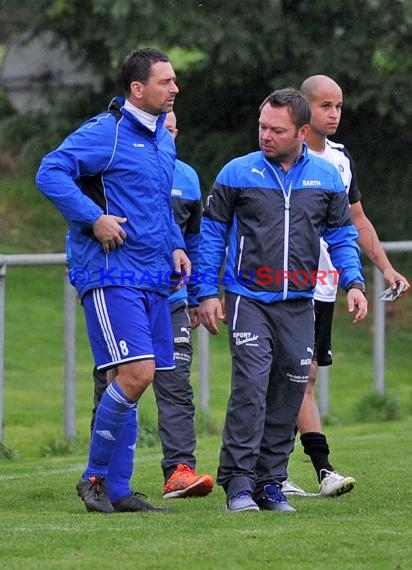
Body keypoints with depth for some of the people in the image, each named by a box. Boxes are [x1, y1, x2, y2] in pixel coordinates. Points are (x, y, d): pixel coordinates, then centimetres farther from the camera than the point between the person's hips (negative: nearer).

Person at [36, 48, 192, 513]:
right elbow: (50, 173, -18)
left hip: (152, 278, 8)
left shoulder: (164, 140, 17)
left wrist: (174, 246, 16)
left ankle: (117, 488, 13)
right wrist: (94, 218, -22)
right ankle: (95, 478, -4)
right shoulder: (104, 133, -10)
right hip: (111, 276, -8)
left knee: (131, 380, 8)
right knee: (135, 374, -17)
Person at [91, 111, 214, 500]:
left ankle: (179, 469, -11)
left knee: (176, 385, -7)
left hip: (170, 298, 3)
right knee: (112, 386, 4)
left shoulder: (186, 177, 12)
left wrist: (196, 299, 20)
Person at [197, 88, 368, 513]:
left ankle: (271, 482, 12)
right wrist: (207, 292, 0)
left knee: (289, 393, 4)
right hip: (248, 299, -3)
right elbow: (212, 233, 5)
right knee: (250, 385, -16)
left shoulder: (326, 178, 6)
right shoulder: (237, 173, -1)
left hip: (298, 304, 3)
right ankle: (238, 481, -13)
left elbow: (342, 234, 15)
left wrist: (353, 282, 0)